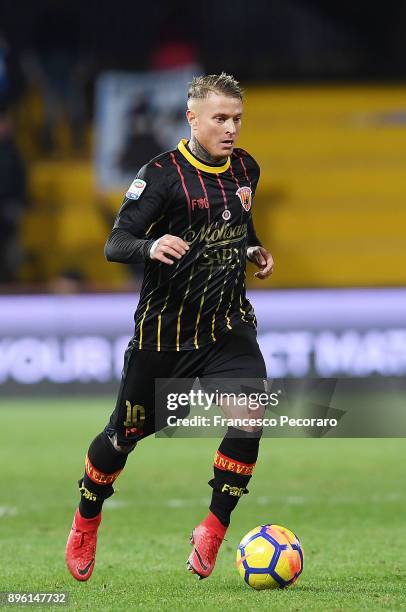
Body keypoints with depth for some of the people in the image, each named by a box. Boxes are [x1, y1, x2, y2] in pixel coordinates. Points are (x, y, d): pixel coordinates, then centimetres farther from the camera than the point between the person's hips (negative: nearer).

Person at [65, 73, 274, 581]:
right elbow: (114, 244, -19)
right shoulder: (163, 173, -15)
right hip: (165, 326, -3)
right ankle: (86, 521, 37)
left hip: (228, 325, 4)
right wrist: (150, 246, -38)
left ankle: (212, 531, -6)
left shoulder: (245, 168, 4)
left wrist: (254, 251, 6)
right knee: (127, 432, 9)